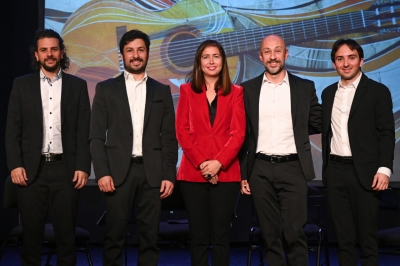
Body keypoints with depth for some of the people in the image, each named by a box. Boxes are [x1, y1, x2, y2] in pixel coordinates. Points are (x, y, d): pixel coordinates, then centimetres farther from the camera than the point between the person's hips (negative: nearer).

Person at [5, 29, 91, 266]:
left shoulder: (78, 85, 7)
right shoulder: (22, 85, 8)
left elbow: (84, 131, 3)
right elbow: (12, 130, 4)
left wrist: (83, 167, -5)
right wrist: (15, 165, -6)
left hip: (66, 169, 0)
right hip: (32, 170, 1)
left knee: (66, 233, 4)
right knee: (31, 232, 5)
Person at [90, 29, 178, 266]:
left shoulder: (162, 91, 12)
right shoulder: (106, 89, 8)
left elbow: (169, 137, 9)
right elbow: (97, 136, 3)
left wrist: (169, 175, 0)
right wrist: (102, 172, -8)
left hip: (152, 172, 1)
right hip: (119, 171, -1)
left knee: (150, 235, 4)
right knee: (114, 235, 1)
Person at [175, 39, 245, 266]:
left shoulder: (236, 92, 8)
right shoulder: (187, 90, 10)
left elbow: (238, 132, 0)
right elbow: (182, 131, 2)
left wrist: (219, 162, -13)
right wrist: (201, 163, -10)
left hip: (226, 172, 0)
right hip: (193, 172, 1)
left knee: (221, 235, 1)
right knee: (198, 235, 3)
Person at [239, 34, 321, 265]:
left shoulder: (305, 87, 4)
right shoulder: (248, 89, 6)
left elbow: (318, 125, 11)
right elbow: (243, 134, 6)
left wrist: (294, 129, 3)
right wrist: (243, 173, 4)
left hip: (293, 168, -1)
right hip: (261, 170, 1)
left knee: (294, 233, -4)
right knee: (270, 234, 7)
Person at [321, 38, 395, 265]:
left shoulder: (378, 91, -1)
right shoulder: (329, 93, 13)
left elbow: (386, 134, -5)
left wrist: (384, 169, -15)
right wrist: (327, 167, 12)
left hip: (364, 171, -4)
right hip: (335, 171, 4)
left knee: (368, 234, 1)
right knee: (343, 234, 9)